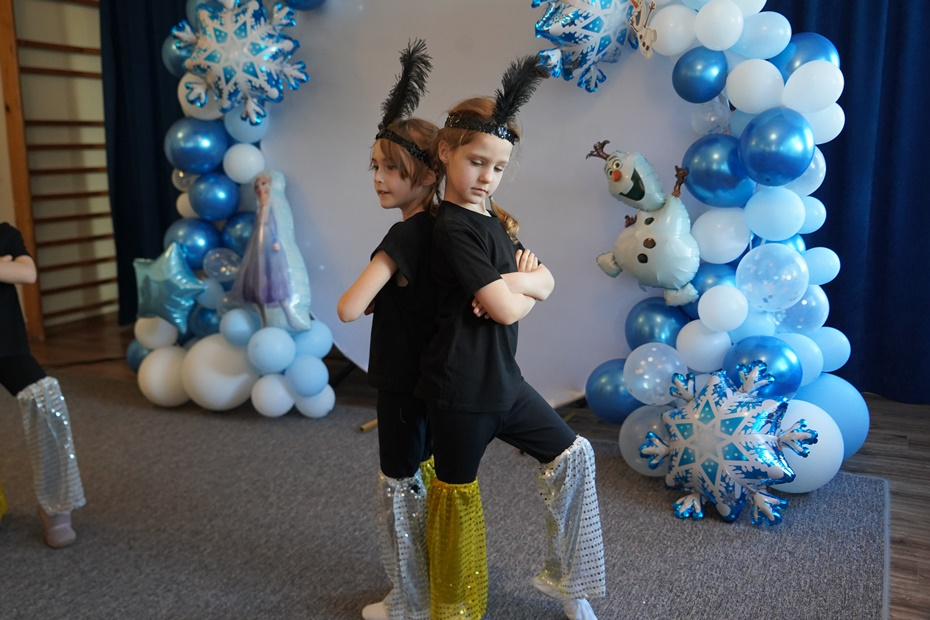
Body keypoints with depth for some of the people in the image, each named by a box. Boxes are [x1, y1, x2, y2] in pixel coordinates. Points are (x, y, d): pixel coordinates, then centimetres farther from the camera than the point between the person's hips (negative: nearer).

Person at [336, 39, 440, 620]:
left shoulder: (405, 233, -24)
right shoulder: (443, 225, 2)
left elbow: (349, 308, -32)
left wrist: (367, 293, -10)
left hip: (403, 383, -8)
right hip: (430, 376, 8)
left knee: (398, 490, 9)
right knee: (425, 481, 22)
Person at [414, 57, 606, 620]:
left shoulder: (494, 220, 9)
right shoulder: (453, 228, -18)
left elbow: (545, 282, 8)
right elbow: (506, 310, -22)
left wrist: (521, 277, -13)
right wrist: (526, 286, -2)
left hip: (502, 380, 9)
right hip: (461, 388, -9)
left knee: (573, 455, 13)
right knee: (457, 495, 8)